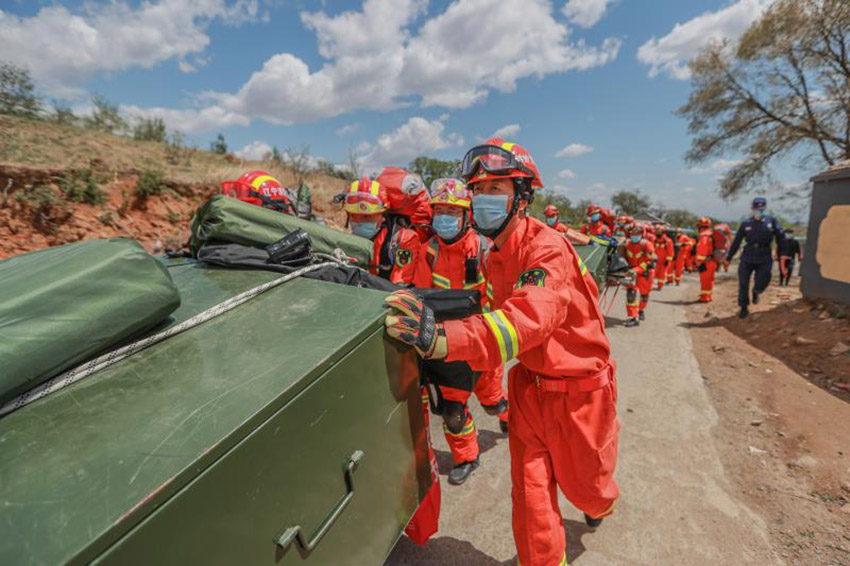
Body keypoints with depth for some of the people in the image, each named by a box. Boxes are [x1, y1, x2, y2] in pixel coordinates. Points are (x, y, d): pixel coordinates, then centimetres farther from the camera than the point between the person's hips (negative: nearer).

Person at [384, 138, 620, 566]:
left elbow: (528, 320, -44)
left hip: (578, 385, -5)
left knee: (582, 482, 22)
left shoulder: (547, 249, -27)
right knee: (530, 492, 8)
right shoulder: (496, 254, 0)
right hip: (530, 383, 5)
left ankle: (601, 505, 58)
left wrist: (442, 338, -58)